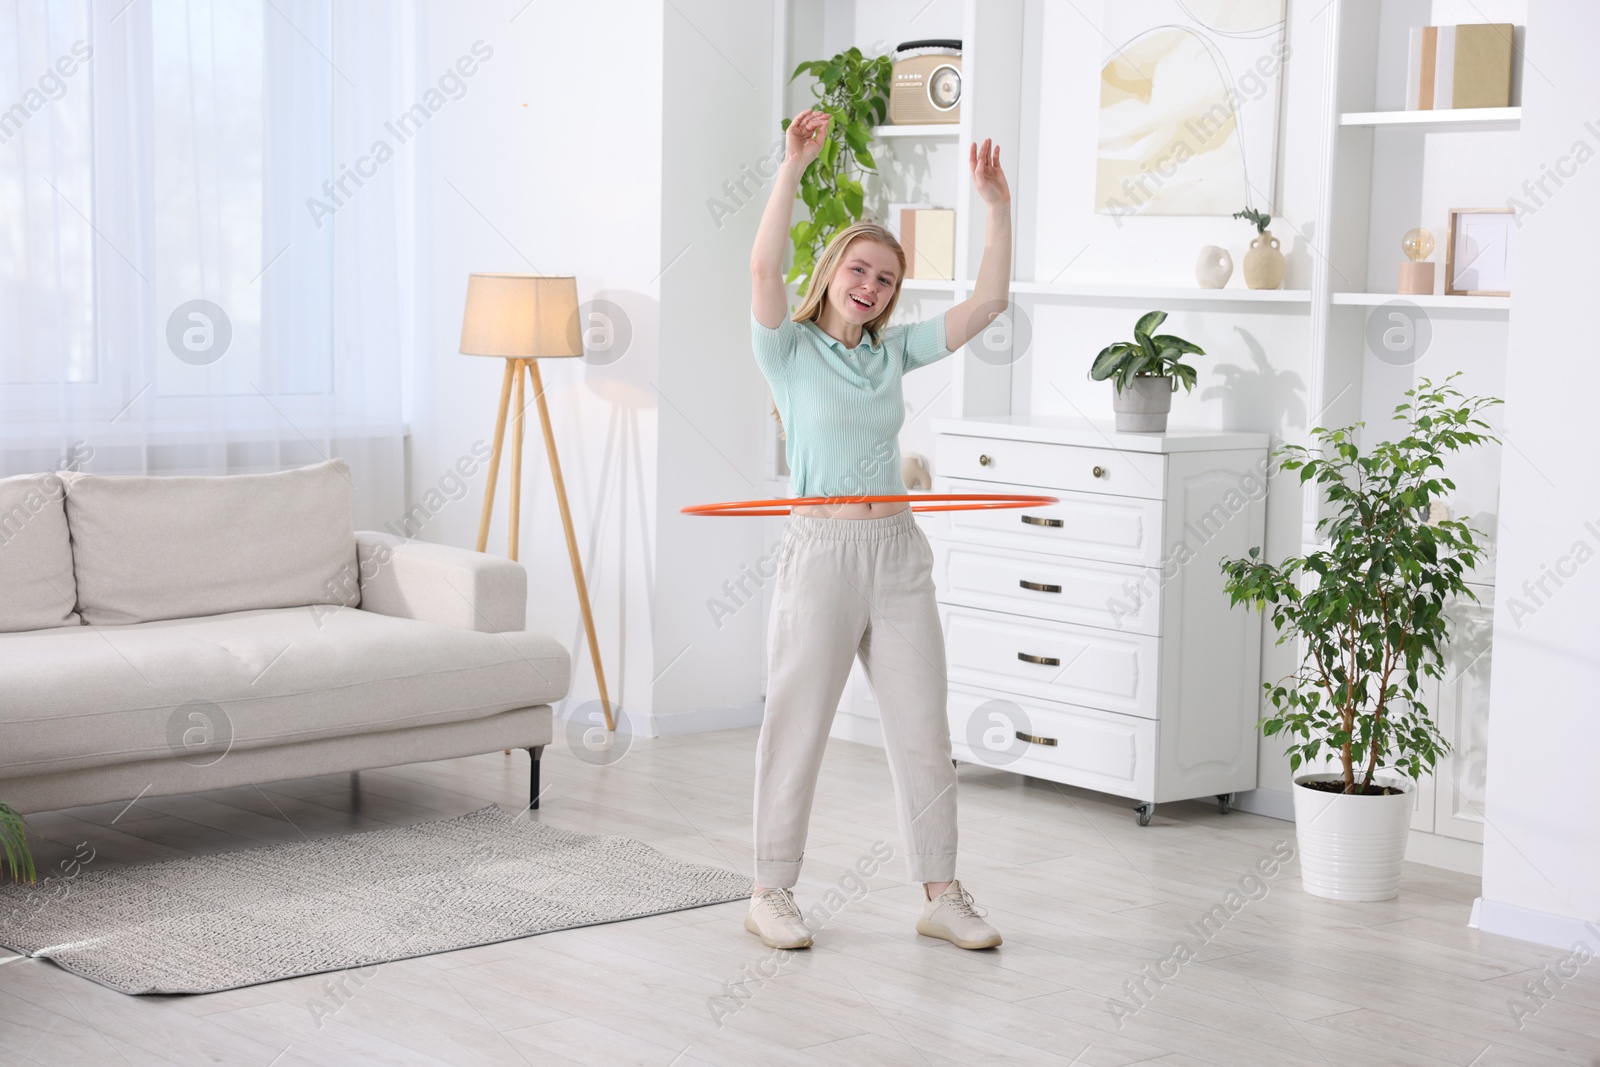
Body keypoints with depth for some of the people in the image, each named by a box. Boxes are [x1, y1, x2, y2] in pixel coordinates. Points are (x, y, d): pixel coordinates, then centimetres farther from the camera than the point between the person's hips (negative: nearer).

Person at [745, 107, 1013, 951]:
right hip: (820, 550, -5)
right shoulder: (789, 348, -1)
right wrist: (792, 168, -24)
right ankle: (771, 892, 14)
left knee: (923, 728, 6)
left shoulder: (894, 353, 12)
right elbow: (764, 267, -18)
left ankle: (941, 895, 14)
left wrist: (998, 207, 3)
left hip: (898, 551, 5)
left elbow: (988, 301, 11)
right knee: (797, 724, 2)